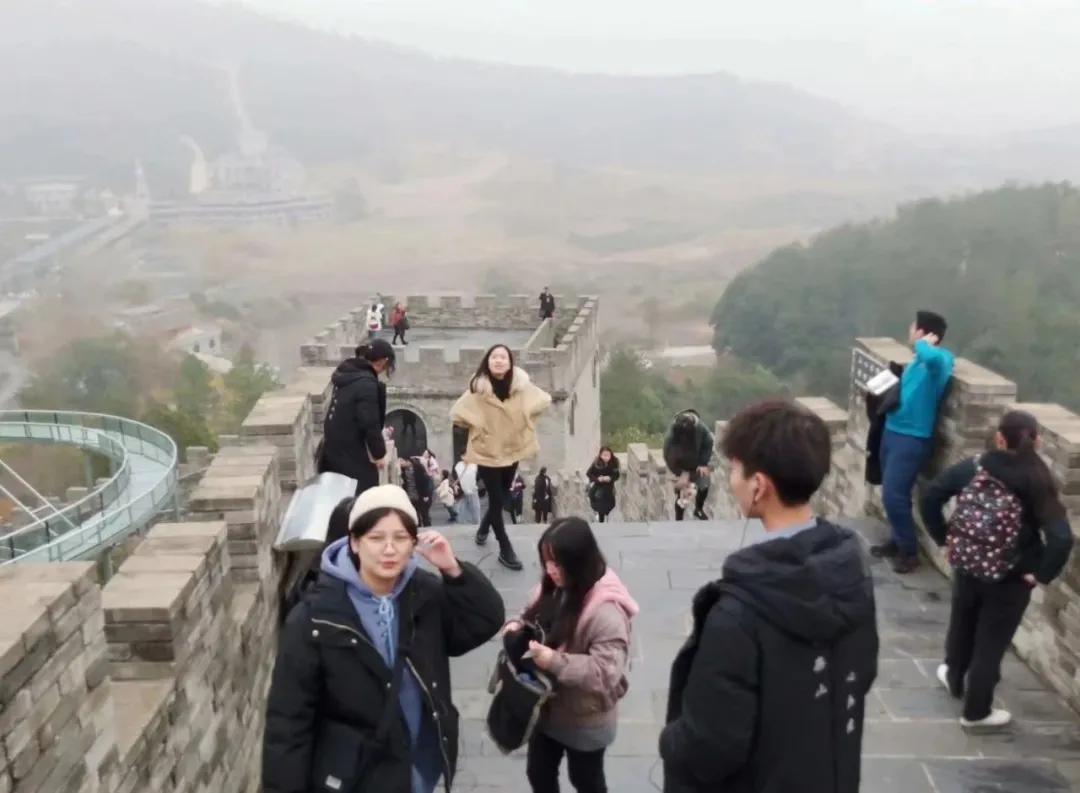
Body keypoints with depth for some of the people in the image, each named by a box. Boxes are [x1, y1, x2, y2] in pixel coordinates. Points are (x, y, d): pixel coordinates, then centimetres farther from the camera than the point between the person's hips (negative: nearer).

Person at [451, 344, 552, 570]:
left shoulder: (522, 386, -11)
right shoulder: (478, 388, -19)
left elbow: (543, 401, 4)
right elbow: (458, 413, -12)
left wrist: (523, 422, 0)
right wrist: (478, 428, -7)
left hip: (512, 450, 4)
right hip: (487, 452, -4)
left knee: (501, 497, 20)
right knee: (497, 500, -3)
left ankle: (483, 527, 47)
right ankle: (505, 549, 9)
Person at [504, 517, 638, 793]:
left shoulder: (605, 610, -31)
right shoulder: (553, 589, -6)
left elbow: (607, 671, -33)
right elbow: (538, 623, 10)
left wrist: (555, 662, -37)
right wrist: (519, 627, -12)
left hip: (585, 720, -7)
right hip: (547, 708, 7)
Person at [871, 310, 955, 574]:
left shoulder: (940, 359, -17)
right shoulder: (920, 360, 12)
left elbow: (931, 356, -43)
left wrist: (923, 343, -23)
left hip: (913, 439, -9)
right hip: (893, 432, 9)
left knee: (894, 496, -7)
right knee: (892, 493, 16)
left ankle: (909, 552, 7)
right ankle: (897, 541, 30)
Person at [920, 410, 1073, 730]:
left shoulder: (972, 468, -11)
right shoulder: (1037, 485, -18)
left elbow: (930, 496, -9)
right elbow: (1062, 539, -26)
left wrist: (942, 536, 1)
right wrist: (1041, 574, -13)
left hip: (966, 567, 3)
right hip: (1009, 579, -3)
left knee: (962, 625, 28)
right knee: (991, 642, 14)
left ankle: (954, 677, 52)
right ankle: (976, 710, 29)